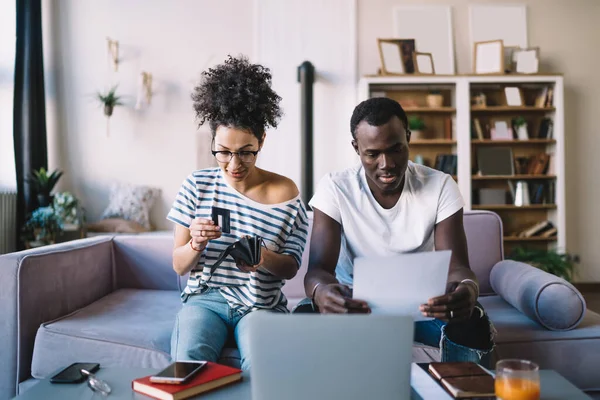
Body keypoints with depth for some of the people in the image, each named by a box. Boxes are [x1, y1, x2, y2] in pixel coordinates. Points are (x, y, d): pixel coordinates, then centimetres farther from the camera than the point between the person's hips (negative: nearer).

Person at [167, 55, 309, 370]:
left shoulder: (285, 192, -5)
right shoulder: (196, 186, -1)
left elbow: (291, 268, 0)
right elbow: (179, 266, 3)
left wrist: (264, 257, -23)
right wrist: (196, 245, -21)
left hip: (261, 302, -1)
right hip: (205, 297, 1)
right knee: (189, 359, -29)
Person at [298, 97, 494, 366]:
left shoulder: (440, 187, -12)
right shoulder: (335, 189, -15)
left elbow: (456, 266, -18)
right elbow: (318, 269, -22)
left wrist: (467, 287, -45)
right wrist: (321, 291, -49)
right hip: (354, 301, 0)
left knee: (473, 325, -29)